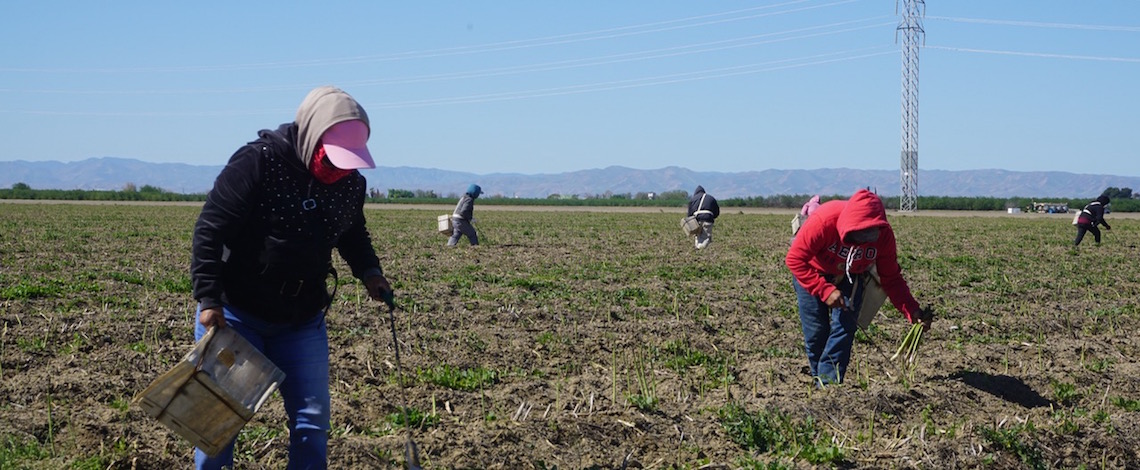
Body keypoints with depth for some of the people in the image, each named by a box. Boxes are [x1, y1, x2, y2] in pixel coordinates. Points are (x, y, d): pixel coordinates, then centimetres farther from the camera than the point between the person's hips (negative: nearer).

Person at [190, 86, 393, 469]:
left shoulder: (350, 183, -2)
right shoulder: (257, 161, -20)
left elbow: (353, 234, 18)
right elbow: (210, 230, -18)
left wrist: (369, 271, -1)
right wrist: (209, 300, -23)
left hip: (303, 320, 5)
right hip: (235, 314, -4)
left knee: (312, 422, 5)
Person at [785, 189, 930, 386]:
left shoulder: (884, 235, -28)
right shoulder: (823, 221, -40)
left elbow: (891, 278, -17)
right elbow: (795, 260, -32)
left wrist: (913, 311, -30)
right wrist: (825, 290, -38)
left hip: (850, 277, 2)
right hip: (812, 272, -2)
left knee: (845, 328, -13)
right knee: (816, 332, -4)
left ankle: (829, 384, -6)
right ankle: (819, 380, 18)